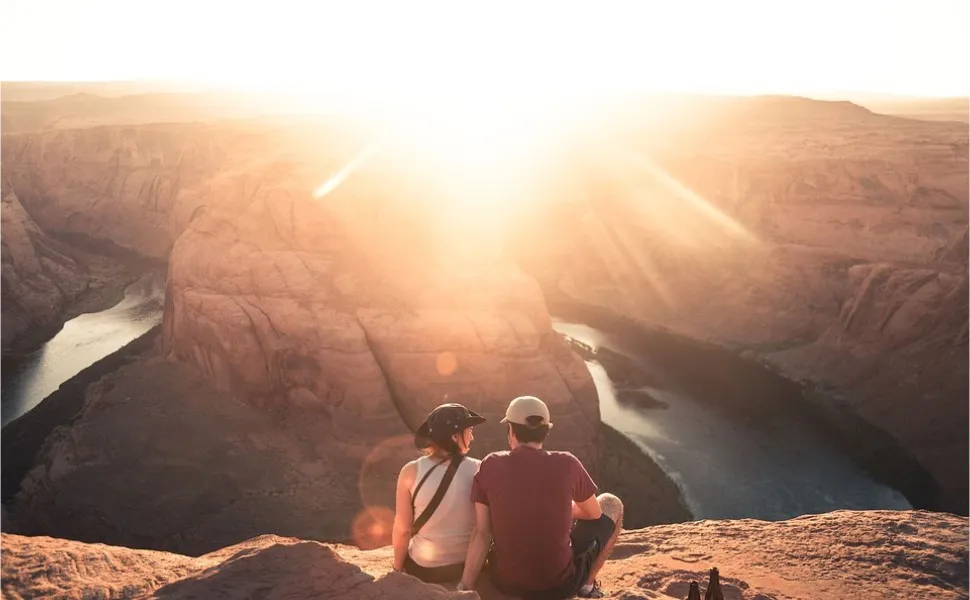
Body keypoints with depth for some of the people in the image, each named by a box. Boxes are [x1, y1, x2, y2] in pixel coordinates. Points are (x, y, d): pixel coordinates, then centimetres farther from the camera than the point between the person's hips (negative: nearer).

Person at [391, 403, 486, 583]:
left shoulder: (411, 472, -17)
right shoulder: (478, 470, -14)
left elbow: (402, 530, -13)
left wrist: (398, 568, 3)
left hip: (423, 568, -1)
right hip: (469, 566, 1)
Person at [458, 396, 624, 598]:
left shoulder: (490, 465, -11)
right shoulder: (567, 464, -14)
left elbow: (481, 533, -13)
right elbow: (594, 513, 3)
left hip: (505, 582, 2)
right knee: (611, 504, 18)